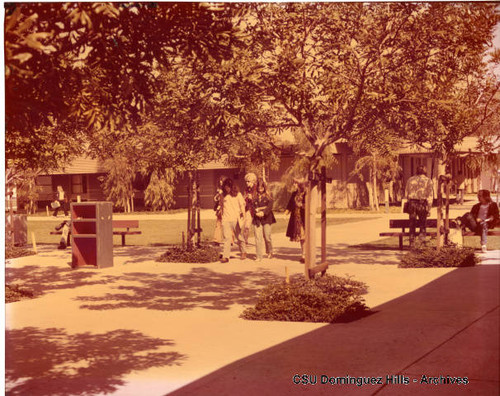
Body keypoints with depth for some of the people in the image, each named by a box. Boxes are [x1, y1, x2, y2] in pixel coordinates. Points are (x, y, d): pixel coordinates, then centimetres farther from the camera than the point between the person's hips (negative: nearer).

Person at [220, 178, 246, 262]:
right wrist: (221, 215, 17)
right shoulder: (223, 195, 10)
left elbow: (242, 204, -2)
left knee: (239, 236, 10)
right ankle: (225, 256, -11)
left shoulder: (237, 194, 1)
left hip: (235, 219, -2)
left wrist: (242, 212, -17)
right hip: (226, 219, 2)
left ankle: (243, 252, 32)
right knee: (226, 238, -7)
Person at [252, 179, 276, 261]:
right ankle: (259, 256, -2)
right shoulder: (255, 196, 10)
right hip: (257, 219, 1)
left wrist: (263, 212, -18)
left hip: (266, 218, -1)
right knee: (258, 238, -5)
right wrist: (257, 212, -15)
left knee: (267, 237, -1)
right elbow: (252, 206, 3)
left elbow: (270, 206, -4)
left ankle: (269, 252, 25)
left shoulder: (268, 195, 6)